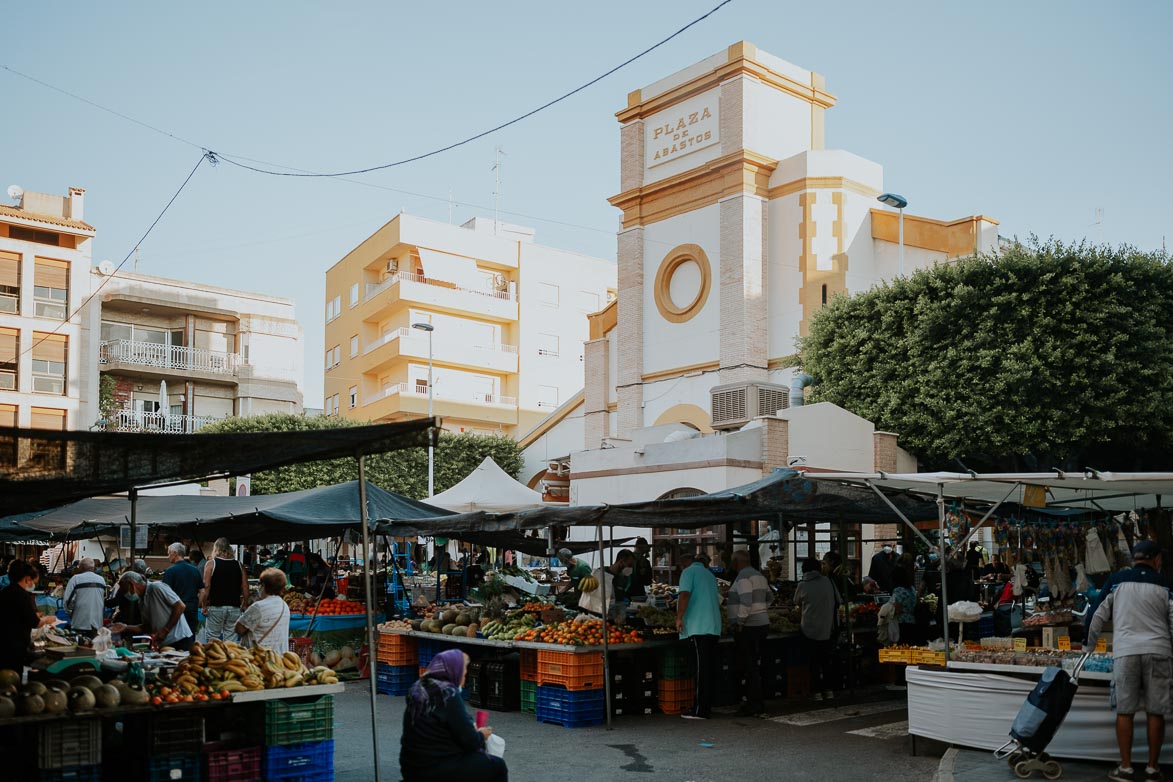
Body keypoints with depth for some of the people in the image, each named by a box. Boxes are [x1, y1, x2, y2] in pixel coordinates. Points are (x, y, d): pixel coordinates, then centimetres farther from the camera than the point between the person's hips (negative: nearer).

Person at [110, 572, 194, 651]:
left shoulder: (156, 587, -7)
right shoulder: (143, 600, 18)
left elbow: (180, 606, -13)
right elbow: (148, 626, 20)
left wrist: (164, 631, -13)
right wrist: (126, 627, 7)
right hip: (164, 644, 8)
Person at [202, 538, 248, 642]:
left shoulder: (211, 564, -2)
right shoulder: (238, 565, 7)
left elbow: (206, 588, -9)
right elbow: (245, 590, 4)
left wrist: (204, 606, -1)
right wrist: (243, 606, 14)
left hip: (215, 607, -2)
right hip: (234, 608, 3)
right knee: (231, 641, 5)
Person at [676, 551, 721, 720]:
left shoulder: (689, 572, 0)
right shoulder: (710, 574, 23)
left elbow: (685, 594, -15)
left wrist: (679, 617, -12)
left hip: (698, 627, -7)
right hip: (714, 626, 7)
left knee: (701, 667, -7)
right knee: (708, 667, 10)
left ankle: (700, 710, -6)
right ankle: (707, 706, 13)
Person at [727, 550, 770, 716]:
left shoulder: (743, 577, -13)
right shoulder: (759, 575, 16)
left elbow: (746, 602, -23)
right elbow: (769, 597, 24)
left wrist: (739, 622, -18)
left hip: (748, 626, -9)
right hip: (762, 623, 10)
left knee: (748, 667, -4)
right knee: (755, 664, 14)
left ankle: (756, 704, -3)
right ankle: (756, 701, 18)